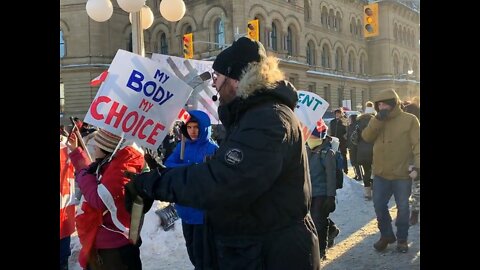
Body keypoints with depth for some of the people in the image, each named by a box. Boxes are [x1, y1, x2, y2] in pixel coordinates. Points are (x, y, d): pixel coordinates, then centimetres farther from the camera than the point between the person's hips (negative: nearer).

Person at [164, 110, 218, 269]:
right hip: (186, 207, 6)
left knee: (201, 250, 1)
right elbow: (168, 166, -4)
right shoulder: (182, 147, 4)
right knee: (191, 247, 22)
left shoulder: (213, 149, -12)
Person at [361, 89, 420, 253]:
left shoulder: (410, 120, -7)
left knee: (403, 208, 10)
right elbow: (366, 137, -8)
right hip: (380, 174, 4)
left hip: (402, 175, -4)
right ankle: (386, 235, 30)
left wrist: (417, 166, -21)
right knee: (379, 206, 11)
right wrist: (378, 119, -18)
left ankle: (402, 238, 27)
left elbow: (417, 144, -11)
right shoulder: (377, 121, 6)